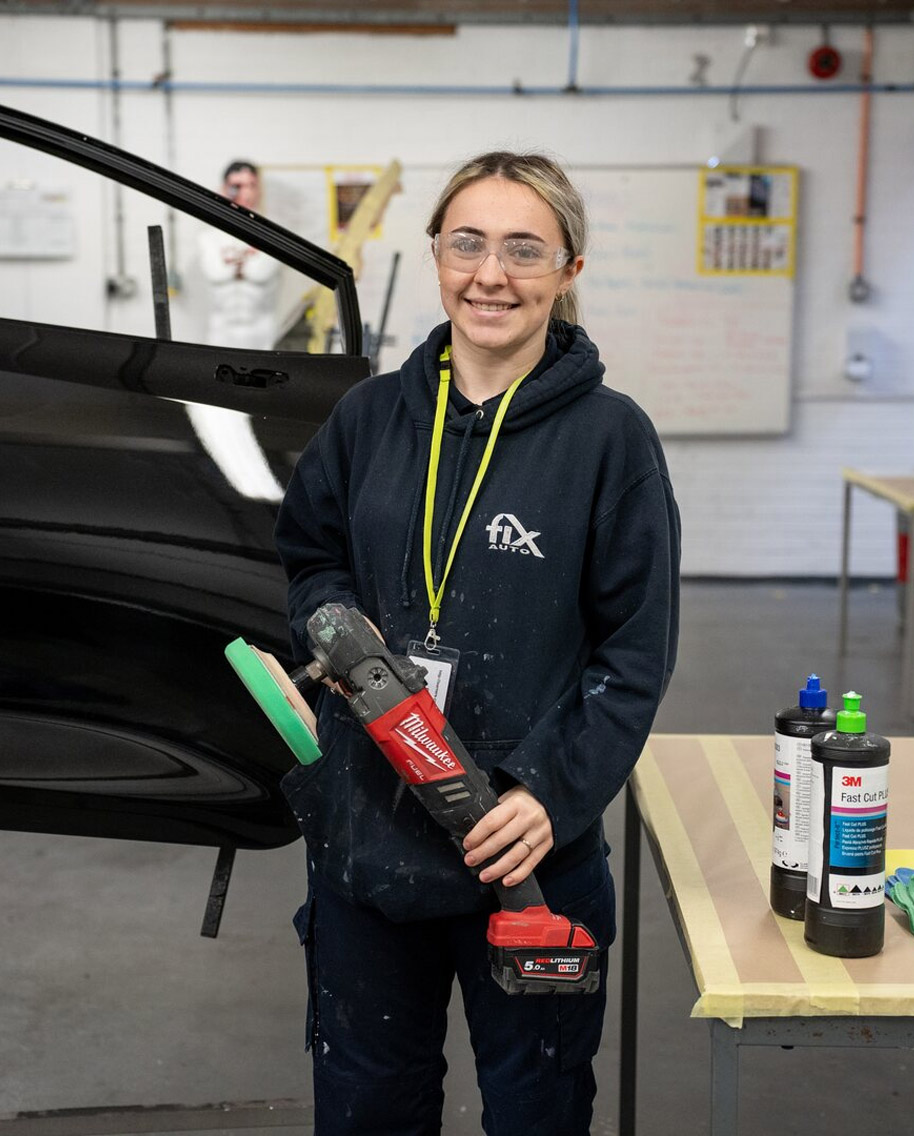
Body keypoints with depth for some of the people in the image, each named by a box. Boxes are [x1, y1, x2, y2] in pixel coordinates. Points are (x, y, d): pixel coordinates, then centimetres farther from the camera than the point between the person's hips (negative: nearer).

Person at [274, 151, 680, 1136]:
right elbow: (302, 555, 14)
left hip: (534, 842, -3)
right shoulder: (371, 414, 1)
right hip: (365, 823, 3)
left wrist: (557, 793, -18)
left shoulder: (610, 436, -9)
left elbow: (636, 651, -8)